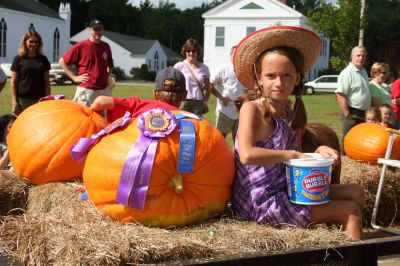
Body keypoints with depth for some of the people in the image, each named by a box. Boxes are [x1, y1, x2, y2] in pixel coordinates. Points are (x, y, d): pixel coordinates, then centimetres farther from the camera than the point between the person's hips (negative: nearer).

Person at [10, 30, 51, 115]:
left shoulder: (43, 59, 11)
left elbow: (47, 81, 12)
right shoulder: (18, 59, 3)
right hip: (23, 100, -2)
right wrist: (14, 102, -6)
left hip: (40, 100, 3)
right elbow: (13, 82, 1)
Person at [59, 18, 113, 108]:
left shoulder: (106, 46, 10)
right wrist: (74, 77, -7)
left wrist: (108, 76, 11)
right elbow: (62, 61, -3)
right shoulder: (81, 46, -6)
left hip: (104, 90, 5)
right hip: (86, 90, -5)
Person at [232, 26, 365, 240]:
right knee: (350, 211, -3)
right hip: (260, 204, -8)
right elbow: (247, 155, -28)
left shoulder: (291, 111, 10)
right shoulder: (251, 108, -13)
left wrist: (316, 152, -5)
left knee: (355, 192, 11)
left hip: (286, 191, 8)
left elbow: (293, 160, 14)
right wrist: (291, 154, -20)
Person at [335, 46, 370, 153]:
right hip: (352, 113, -9)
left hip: (362, 114, 9)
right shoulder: (347, 73, -15)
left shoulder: (363, 71, 13)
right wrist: (347, 115, -24)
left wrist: (366, 112, 18)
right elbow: (340, 96, -22)